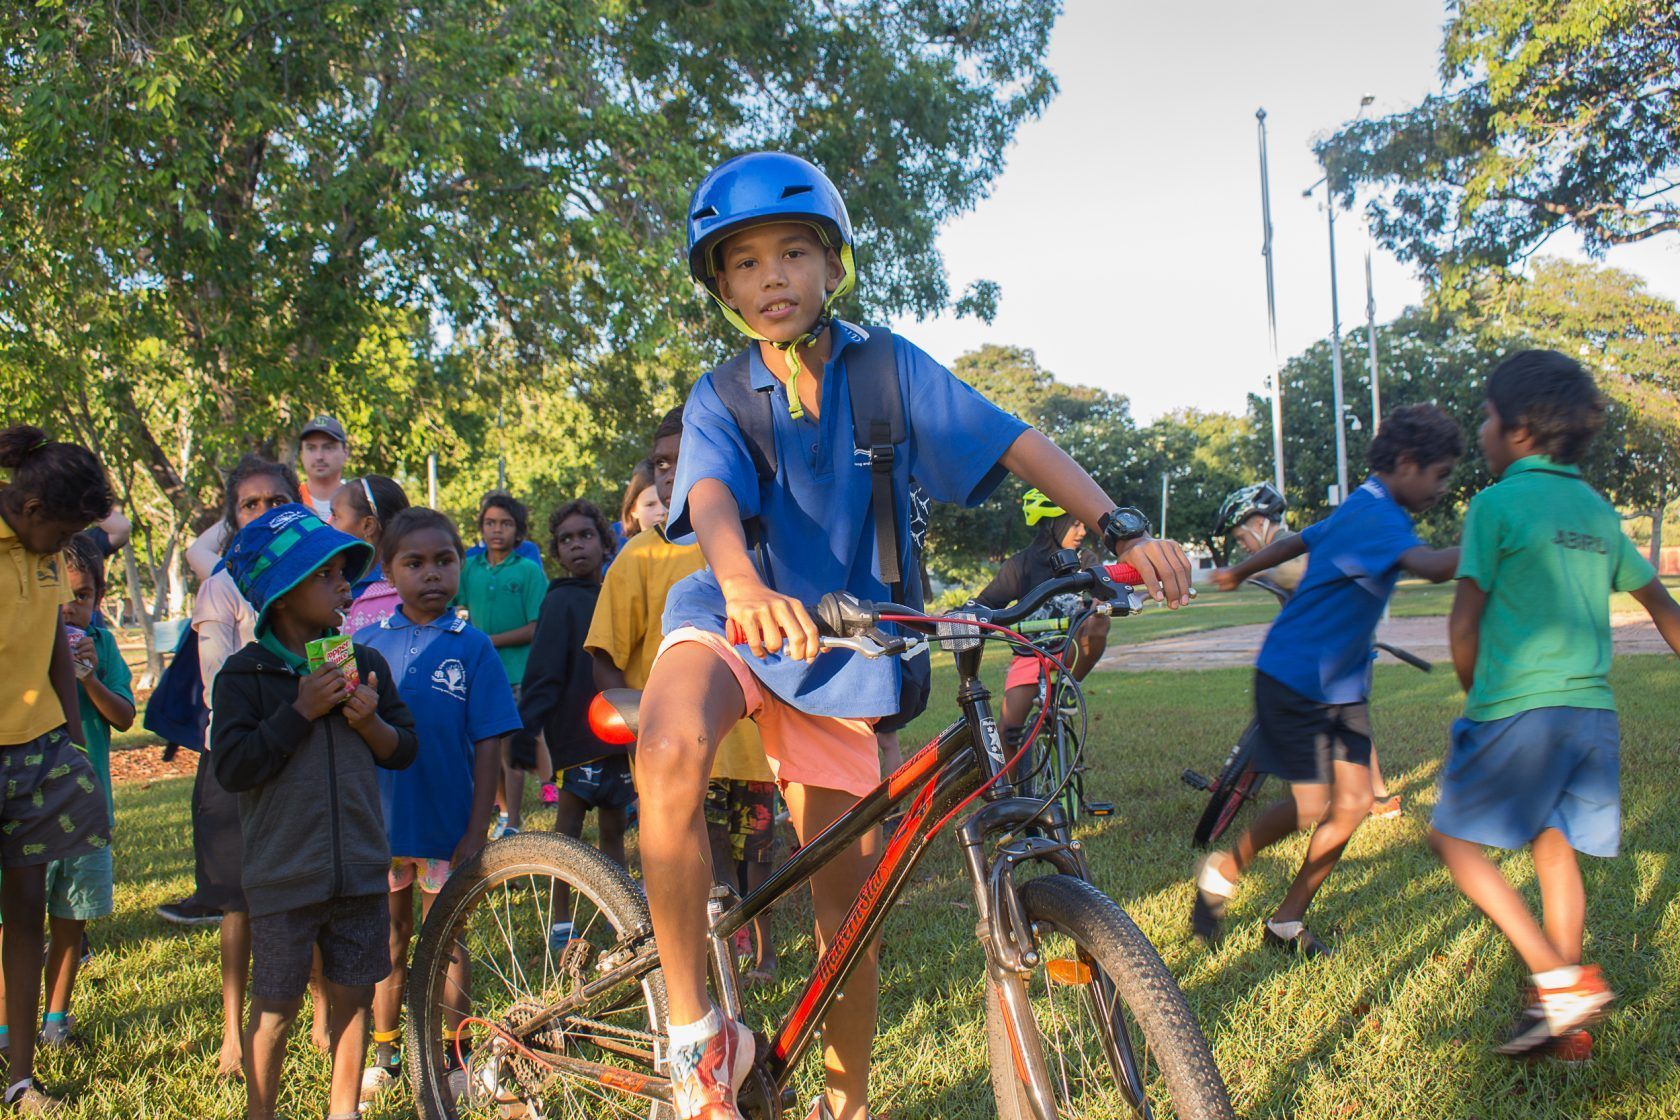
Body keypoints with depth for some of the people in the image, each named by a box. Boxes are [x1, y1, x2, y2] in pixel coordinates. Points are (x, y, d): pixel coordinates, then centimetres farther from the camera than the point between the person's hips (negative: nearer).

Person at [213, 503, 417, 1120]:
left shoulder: (364, 663, 6)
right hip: (283, 877, -3)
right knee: (275, 1010, 6)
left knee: (352, 997, 12)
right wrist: (301, 711, -18)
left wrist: (370, 722, -11)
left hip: (361, 871, 3)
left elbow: (405, 749, 10)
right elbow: (232, 767, -13)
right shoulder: (245, 675, -5)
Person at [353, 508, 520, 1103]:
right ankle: (384, 1055, 32)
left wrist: (476, 831, -10)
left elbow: (488, 745, -6)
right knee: (389, 940, 16)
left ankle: (450, 1056, 27)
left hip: (446, 824, -2)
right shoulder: (366, 642, 0)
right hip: (378, 822, 2)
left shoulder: (472, 646, -5)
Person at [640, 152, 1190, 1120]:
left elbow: (1017, 442, -9)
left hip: (840, 650, 2)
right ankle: (698, 1036, -21)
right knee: (672, 751, -37)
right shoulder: (721, 399, -6)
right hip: (737, 619, -1)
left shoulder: (890, 369, -3)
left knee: (849, 901, 7)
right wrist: (743, 584, -49)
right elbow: (710, 496, -26)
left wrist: (1125, 528, -24)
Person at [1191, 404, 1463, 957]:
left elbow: (1295, 541, 26)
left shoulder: (1364, 511, 12)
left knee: (1353, 803, 2)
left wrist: (1237, 573, 39)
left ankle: (1287, 922, 13)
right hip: (1295, 679, -10)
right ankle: (1221, 873, 16)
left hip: (1342, 684, 10)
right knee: (1311, 805, -9)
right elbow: (1432, 566, -40)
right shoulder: (1373, 516, -20)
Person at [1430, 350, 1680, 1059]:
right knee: (1554, 847, 14)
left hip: (1519, 707, -7)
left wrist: (1475, 693, 8)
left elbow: (1465, 621, -8)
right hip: (1593, 710, 7)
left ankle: (1559, 978, -6)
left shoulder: (1498, 503, -7)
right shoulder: (1597, 509, 14)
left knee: (1454, 837, 3)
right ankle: (1566, 1024, 19)